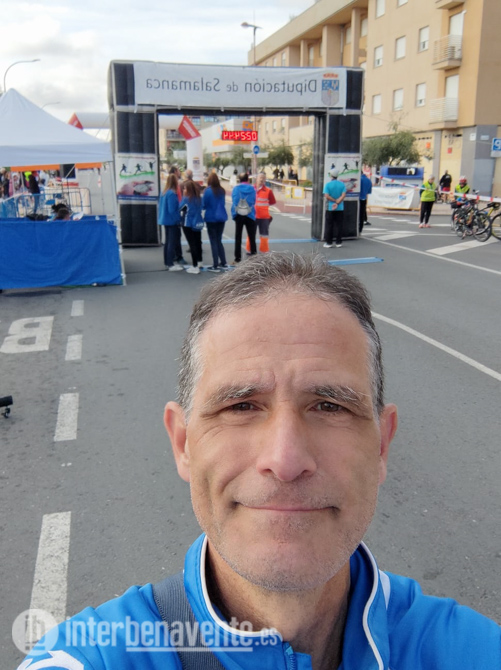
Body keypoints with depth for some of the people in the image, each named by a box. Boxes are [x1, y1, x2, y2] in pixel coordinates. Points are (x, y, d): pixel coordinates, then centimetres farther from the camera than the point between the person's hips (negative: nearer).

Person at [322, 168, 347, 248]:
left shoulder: (328, 184, -7)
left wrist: (335, 201, -6)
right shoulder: (342, 184, 1)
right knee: (338, 225, 8)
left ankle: (328, 242, 4)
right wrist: (337, 203, -15)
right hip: (340, 208, 2)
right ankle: (338, 242, 10)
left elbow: (326, 196, -15)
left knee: (329, 225, 4)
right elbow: (343, 195, -9)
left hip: (330, 208, -2)